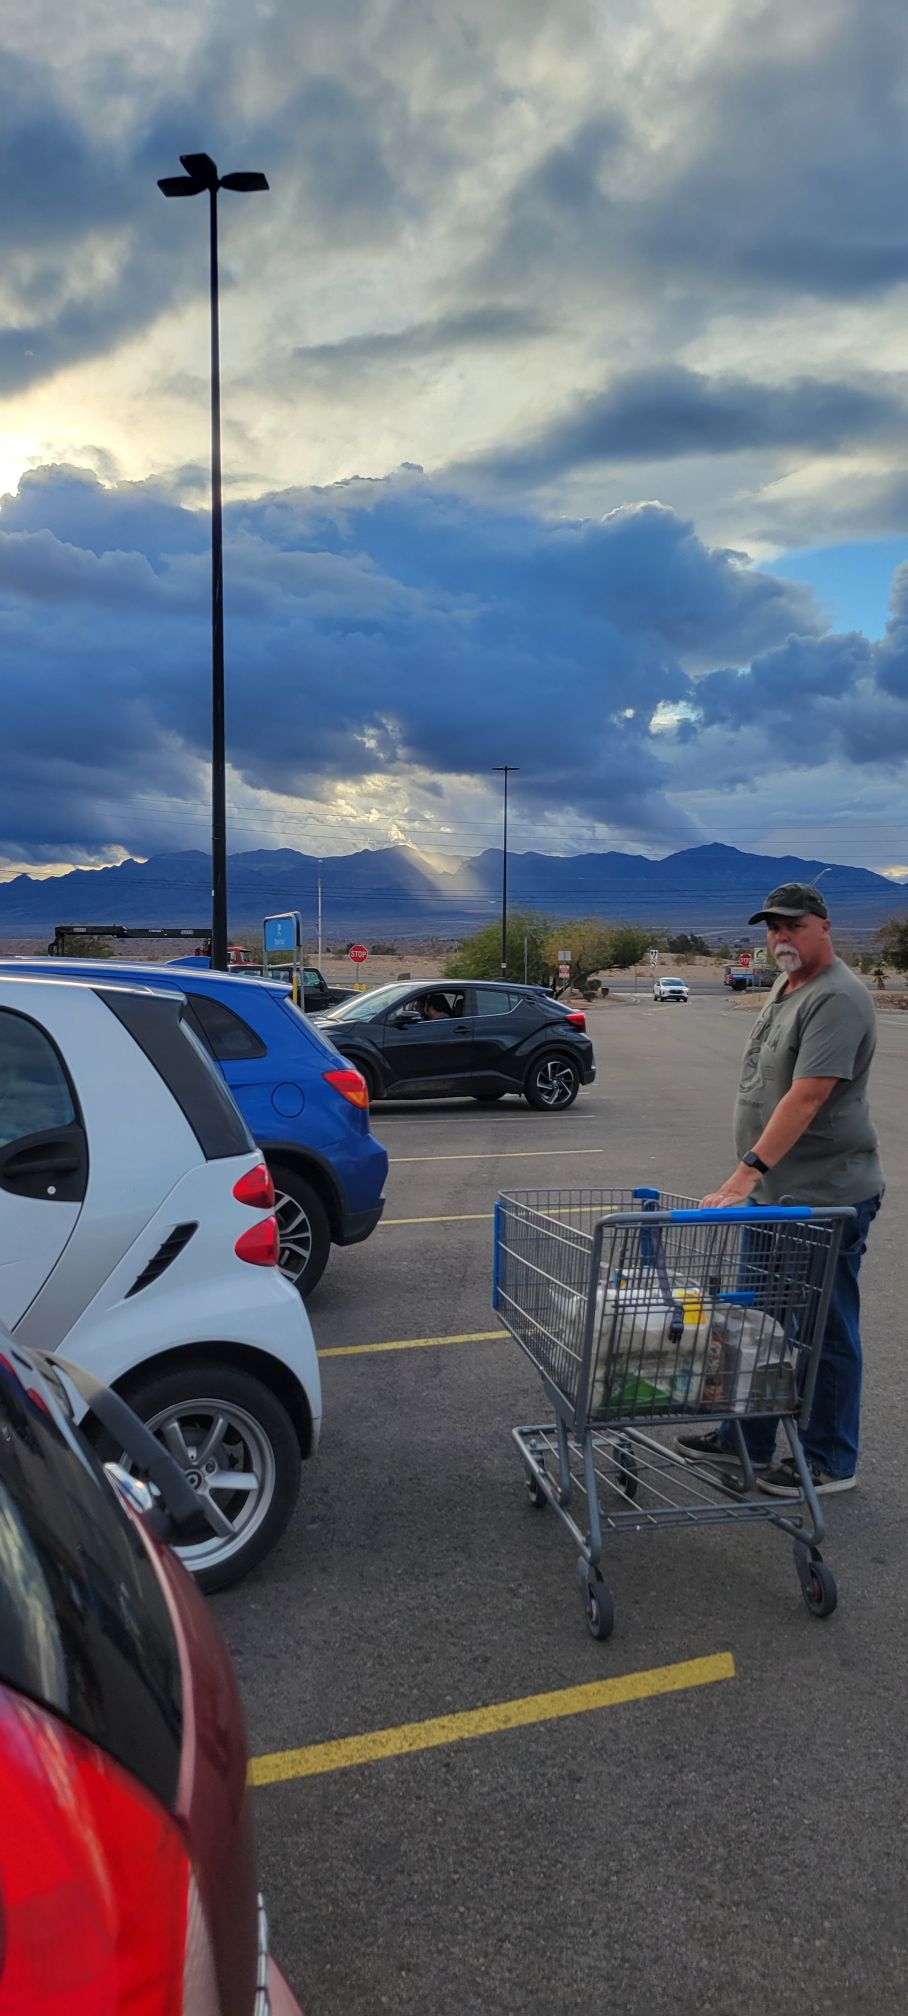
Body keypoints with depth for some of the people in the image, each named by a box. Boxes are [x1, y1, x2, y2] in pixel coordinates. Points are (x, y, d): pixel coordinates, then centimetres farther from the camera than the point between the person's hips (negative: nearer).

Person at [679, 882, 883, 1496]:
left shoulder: (837, 998, -18)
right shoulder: (785, 989, 14)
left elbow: (806, 1097, -26)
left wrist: (748, 1169, -30)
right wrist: (753, 1174, 18)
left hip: (825, 1197, -10)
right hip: (773, 1191, 10)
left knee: (825, 1332, 4)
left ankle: (829, 1463, 19)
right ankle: (745, 1439, 32)